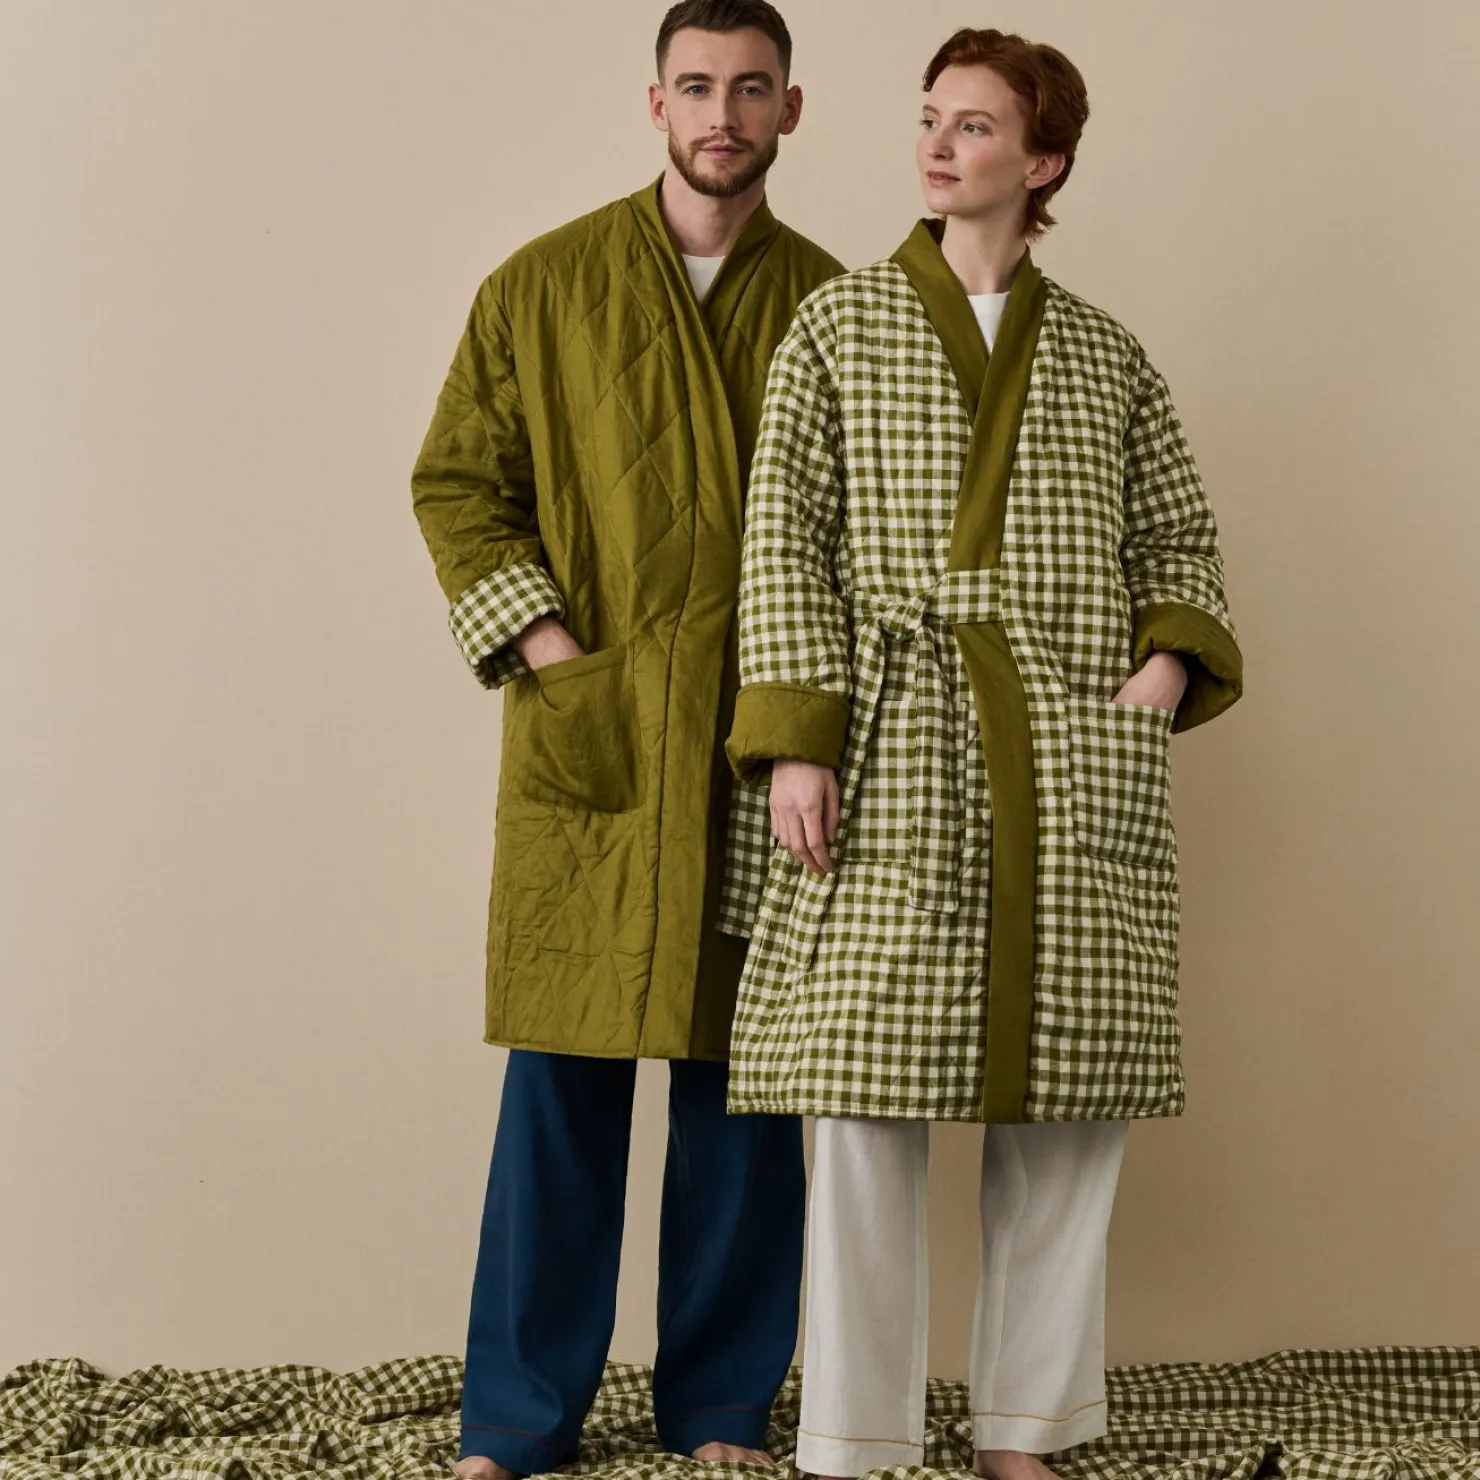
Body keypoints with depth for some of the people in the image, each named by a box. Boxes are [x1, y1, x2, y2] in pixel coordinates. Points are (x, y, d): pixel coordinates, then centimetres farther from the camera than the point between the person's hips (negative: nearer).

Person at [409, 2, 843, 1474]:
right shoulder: (543, 288, 5)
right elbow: (454, 481, 6)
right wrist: (548, 651, -5)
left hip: (769, 749, 1)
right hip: (591, 737, -1)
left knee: (745, 1079, 5)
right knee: (563, 1074, 0)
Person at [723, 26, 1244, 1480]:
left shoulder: (1105, 354, 15)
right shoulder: (839, 326, 9)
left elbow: (1180, 536, 20)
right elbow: (785, 538, 1)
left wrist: (1170, 663, -1)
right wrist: (793, 743, -9)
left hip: (1077, 759, 3)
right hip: (896, 753, -2)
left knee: (1067, 1105, 4)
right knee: (869, 1095, -7)